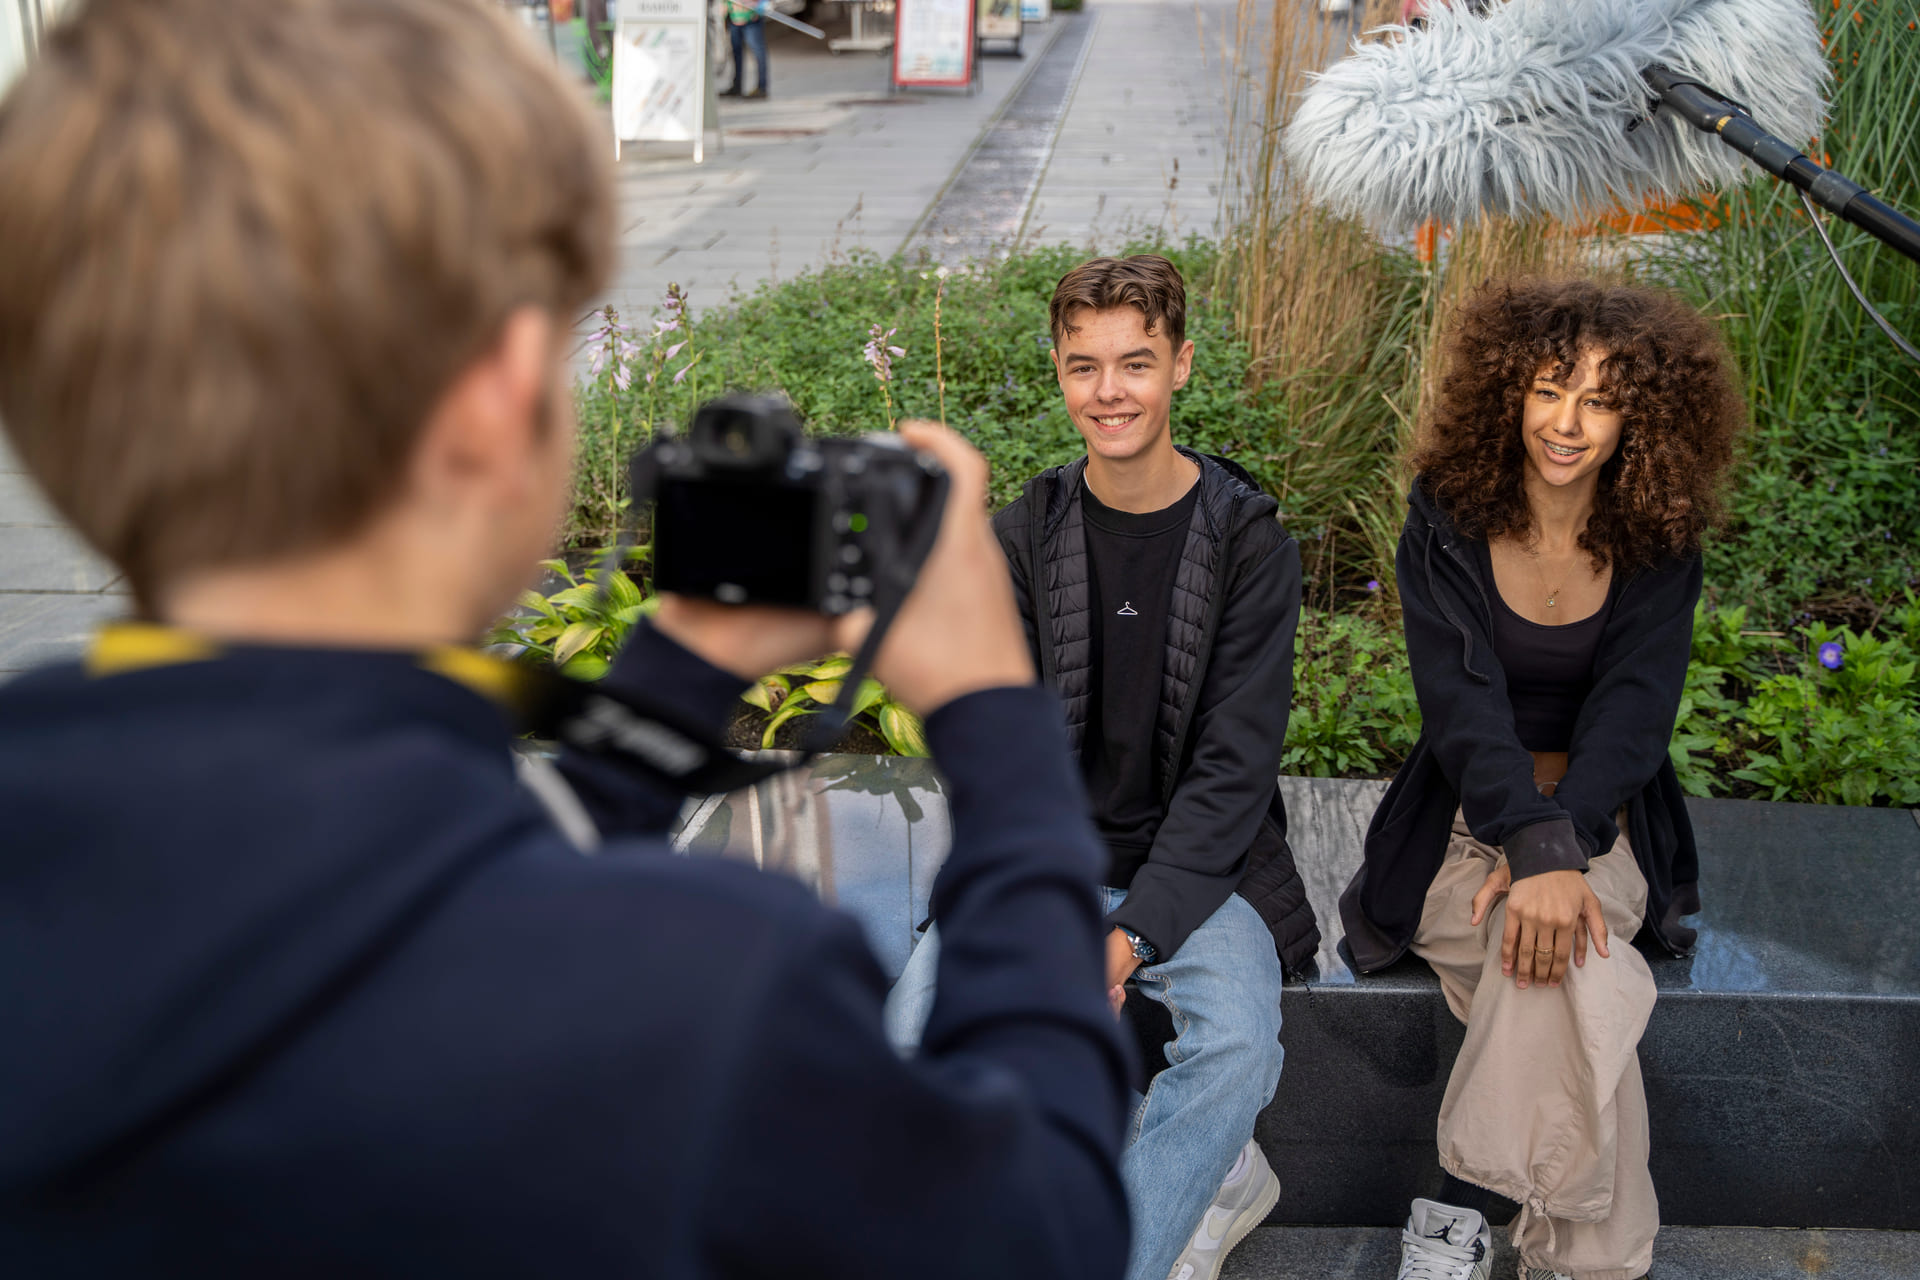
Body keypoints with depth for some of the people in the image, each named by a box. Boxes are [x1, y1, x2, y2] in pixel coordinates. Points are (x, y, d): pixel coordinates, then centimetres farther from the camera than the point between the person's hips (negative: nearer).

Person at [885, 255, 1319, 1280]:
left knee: (1238, 1042, -30)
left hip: (1200, 857, -2)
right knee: (919, 1026, -21)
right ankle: (1209, 1171, -7)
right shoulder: (1021, 539, 2)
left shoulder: (1249, 540, -5)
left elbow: (1234, 763, -9)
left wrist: (1134, 933, -20)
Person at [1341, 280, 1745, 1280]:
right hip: (1469, 816, -1)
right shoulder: (1447, 523, -5)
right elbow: (1462, 699, -16)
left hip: (1604, 824, 1)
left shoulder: (1658, 545, 0)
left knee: (1566, 956, -33)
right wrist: (1531, 850, -32)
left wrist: (1562, 841, -29)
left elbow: (1632, 710, -11)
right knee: (1583, 979, -30)